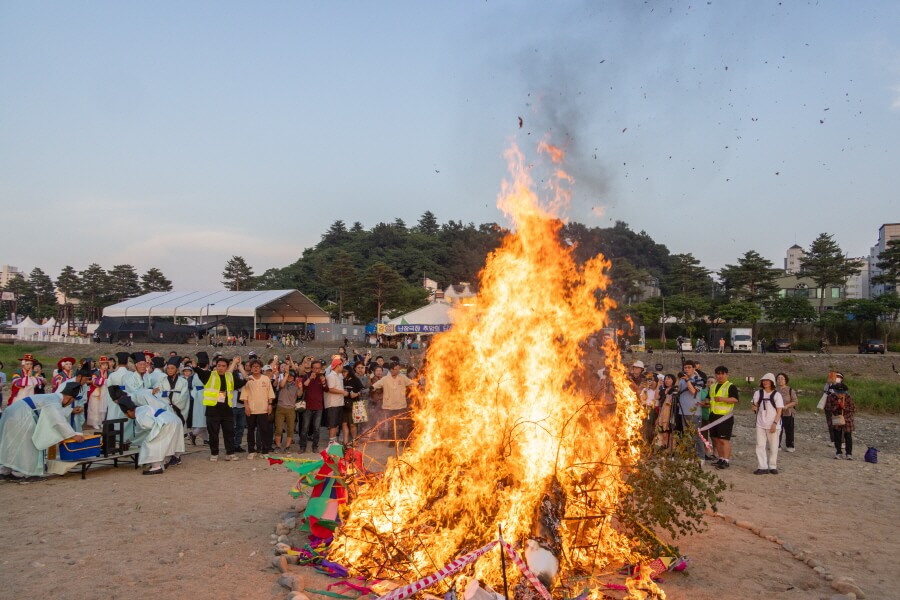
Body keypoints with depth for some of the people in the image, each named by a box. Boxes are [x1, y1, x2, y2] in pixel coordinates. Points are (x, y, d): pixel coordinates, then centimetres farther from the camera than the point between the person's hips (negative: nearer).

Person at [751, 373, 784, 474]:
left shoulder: (776, 395, -4)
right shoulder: (758, 393, 6)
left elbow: (779, 411, -6)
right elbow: (755, 405, 15)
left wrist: (775, 423, -14)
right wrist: (755, 408, -10)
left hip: (773, 425, -3)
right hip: (760, 424, 3)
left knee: (773, 447, 5)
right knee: (760, 445, 0)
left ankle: (772, 466, 16)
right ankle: (763, 467, 3)